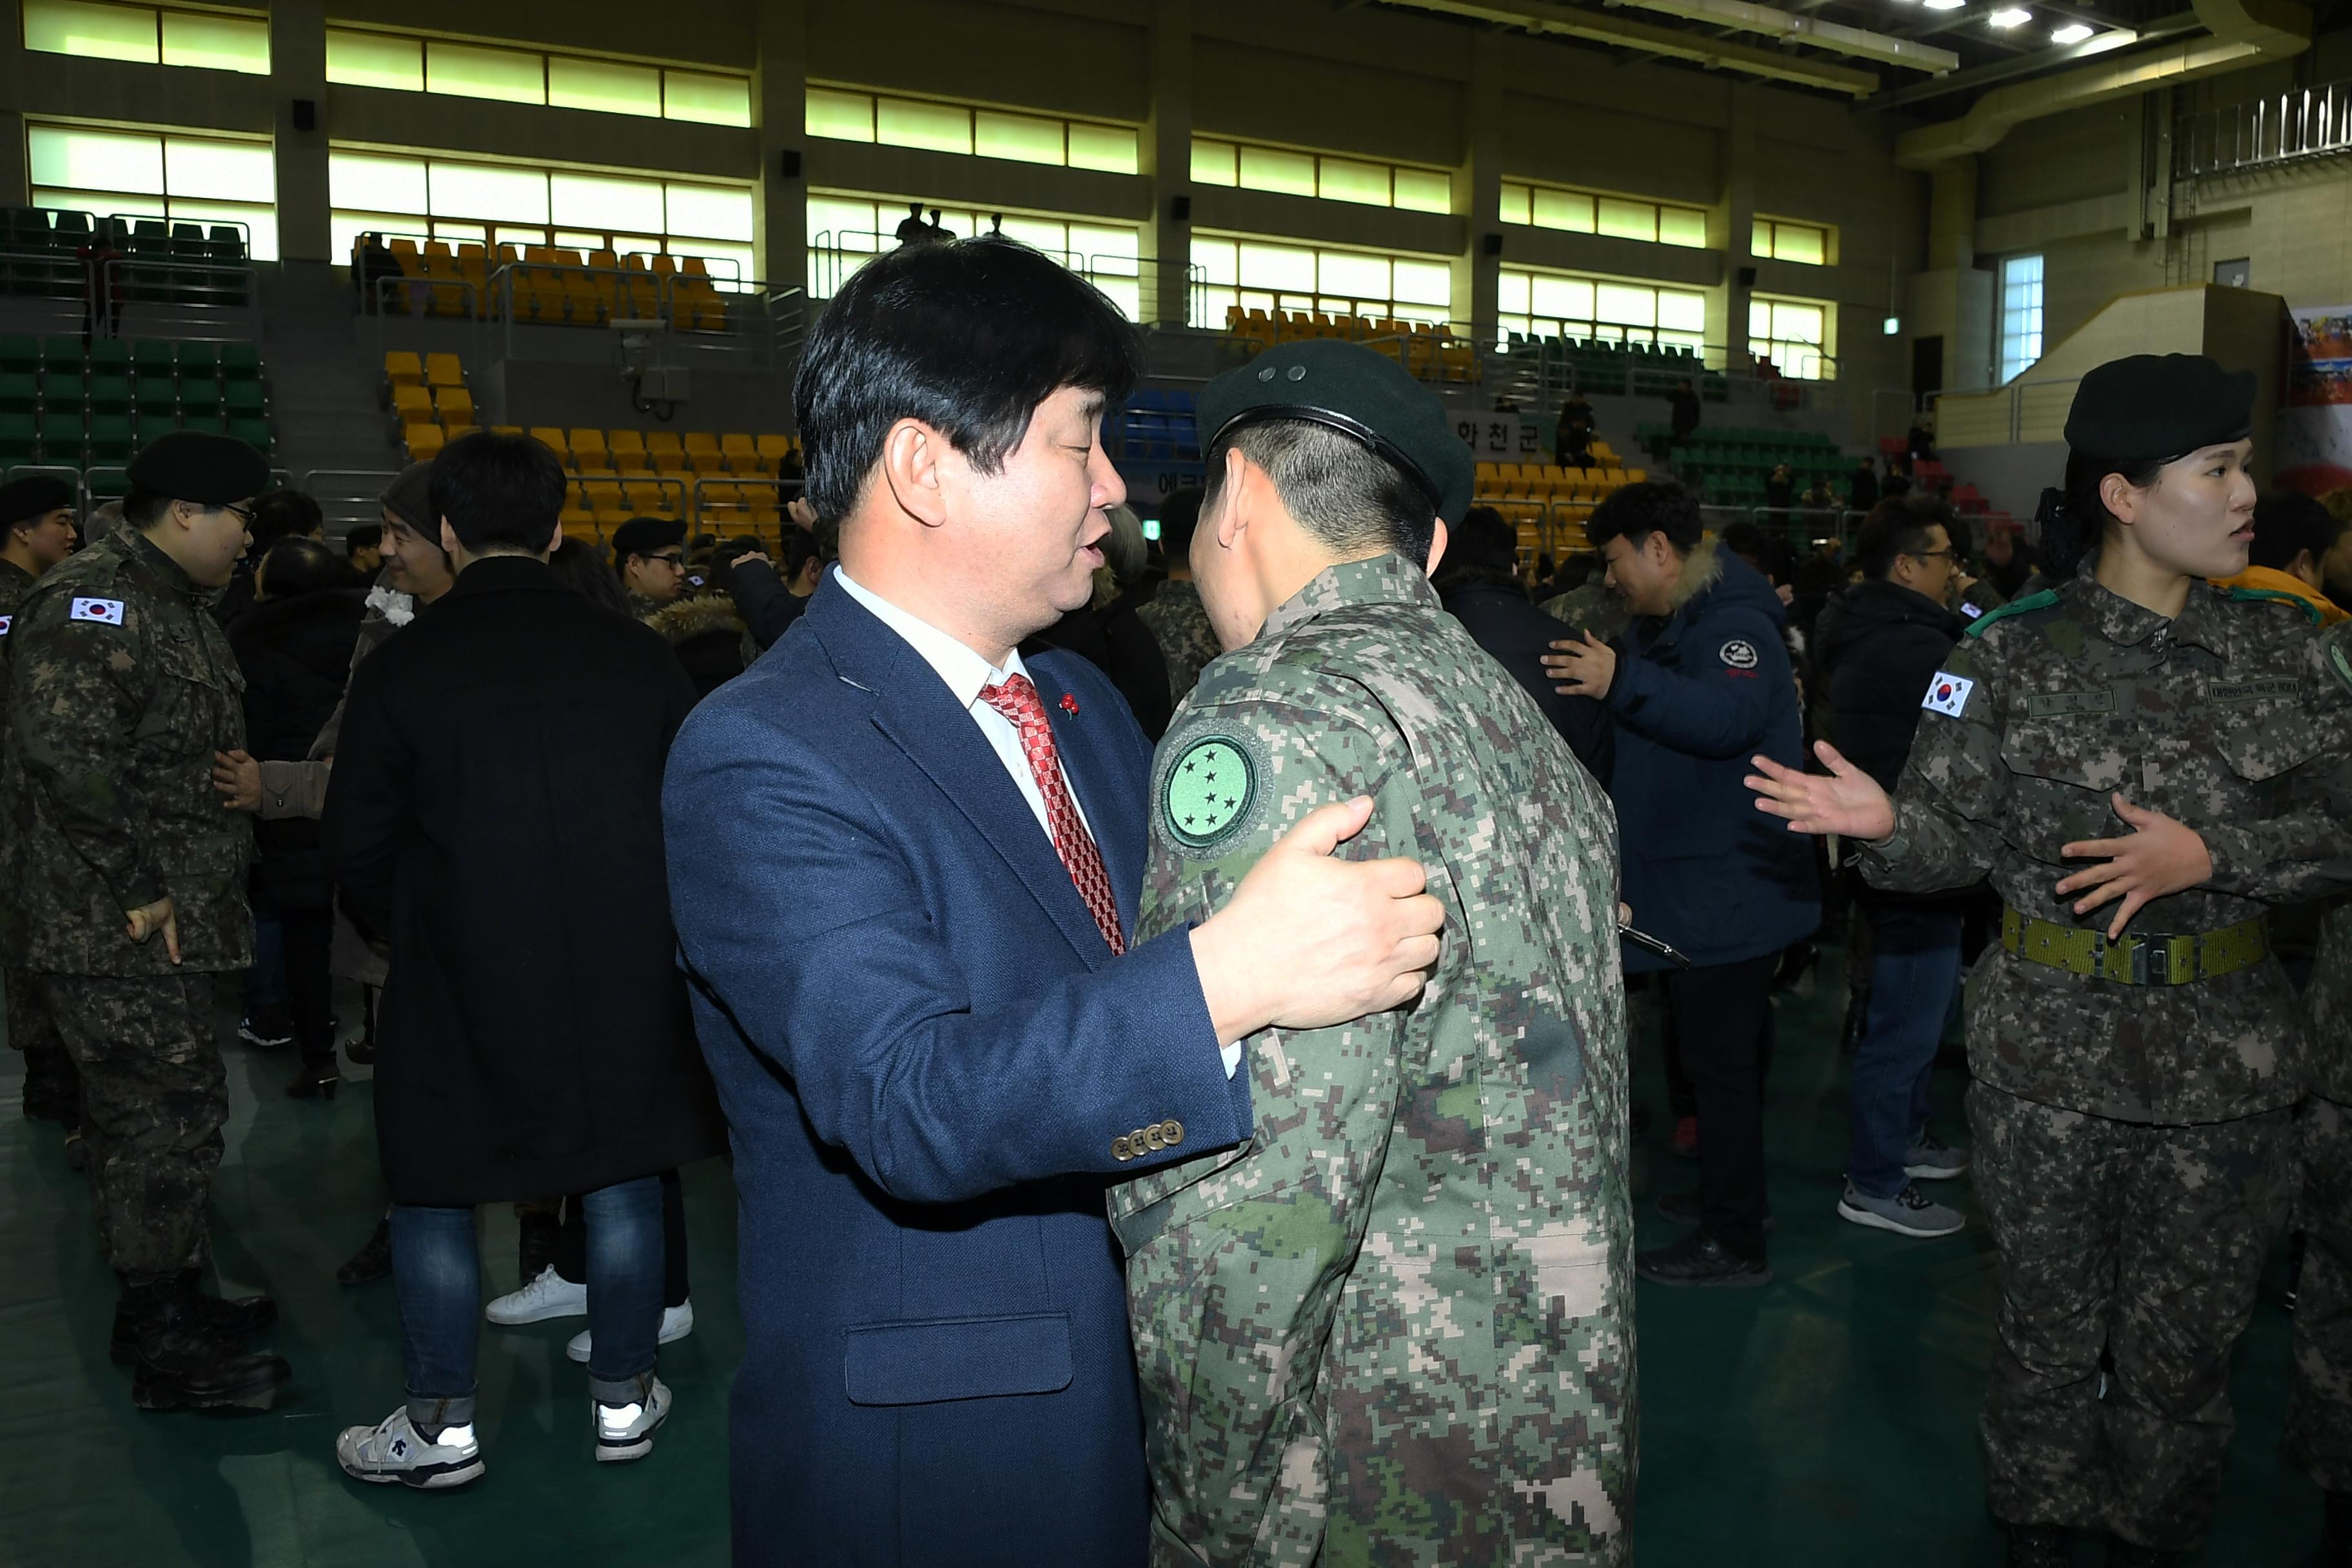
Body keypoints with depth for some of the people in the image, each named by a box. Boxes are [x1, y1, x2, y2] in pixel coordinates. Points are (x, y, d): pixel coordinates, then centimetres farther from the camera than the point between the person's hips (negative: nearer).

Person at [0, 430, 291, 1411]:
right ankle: (163, 1351, 8)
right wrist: (134, 894, -21)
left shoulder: (171, 607, 17)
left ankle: (171, 1303, 31)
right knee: (168, 1120, -4)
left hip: (163, 923, 10)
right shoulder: (93, 603, -17)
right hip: (111, 930, -10)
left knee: (146, 1118, 18)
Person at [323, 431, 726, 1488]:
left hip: (461, 977, -2)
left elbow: (357, 845, -4)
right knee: (622, 1183, 15)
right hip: (624, 974, 2)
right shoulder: (637, 656, -5)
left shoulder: (402, 666, -10)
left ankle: (441, 1427, 24)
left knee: (435, 1198, 14)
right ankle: (623, 1400, 27)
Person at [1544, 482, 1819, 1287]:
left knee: (1718, 1059, -4)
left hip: (1729, 893, -10)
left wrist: (1624, 682, -43)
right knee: (1718, 1052, 20)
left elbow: (1728, 717, -37)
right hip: (1694, 888, 10)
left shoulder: (1735, 624, -18)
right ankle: (1727, 1194, 33)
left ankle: (1735, 1243, 6)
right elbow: (1631, 735, 26)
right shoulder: (1667, 625, 16)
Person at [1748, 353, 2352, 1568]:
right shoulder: (2015, 657, -5)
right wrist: (1884, 823, -27)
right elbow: (1951, 838, -6)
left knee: (2188, 1337, 14)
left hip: (2230, 1053, 2)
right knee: (2052, 1327, 12)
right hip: (2055, 1053, -2)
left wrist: (2207, 857, -19)